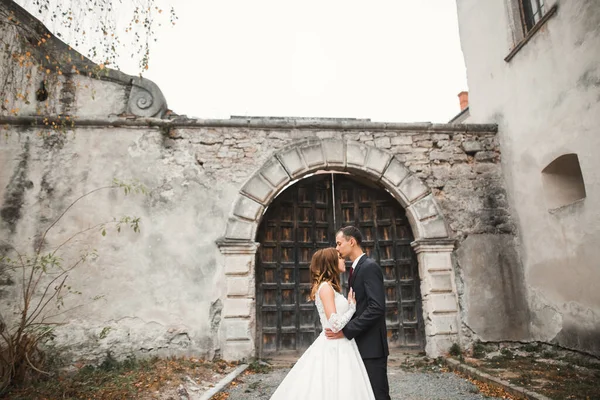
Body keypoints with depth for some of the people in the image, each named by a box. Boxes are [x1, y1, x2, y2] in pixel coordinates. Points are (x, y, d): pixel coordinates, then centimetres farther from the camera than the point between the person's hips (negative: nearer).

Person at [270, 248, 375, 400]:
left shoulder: (332, 288, 14)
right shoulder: (325, 286, -15)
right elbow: (335, 324, -21)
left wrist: (350, 304, 8)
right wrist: (352, 306, -9)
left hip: (340, 347, 9)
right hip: (333, 348, -9)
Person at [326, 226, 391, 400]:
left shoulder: (369, 267, -14)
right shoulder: (356, 269, 15)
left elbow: (377, 307, -24)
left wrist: (346, 331, -23)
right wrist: (345, 329, 6)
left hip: (371, 345, -9)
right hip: (360, 344, 9)